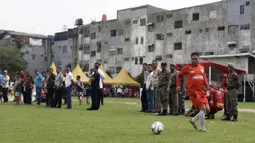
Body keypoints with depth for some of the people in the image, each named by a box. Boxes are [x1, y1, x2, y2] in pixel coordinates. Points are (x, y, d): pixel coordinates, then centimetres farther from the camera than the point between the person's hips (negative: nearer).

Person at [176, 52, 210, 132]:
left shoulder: (202, 68, 11)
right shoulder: (187, 67, -3)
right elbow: (179, 75, 7)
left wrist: (207, 86, 5)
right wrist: (178, 85, -3)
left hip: (202, 91, 6)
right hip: (193, 91, -6)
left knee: (207, 109, 4)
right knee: (203, 108, -15)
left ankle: (193, 120, 24)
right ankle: (202, 128, -1)